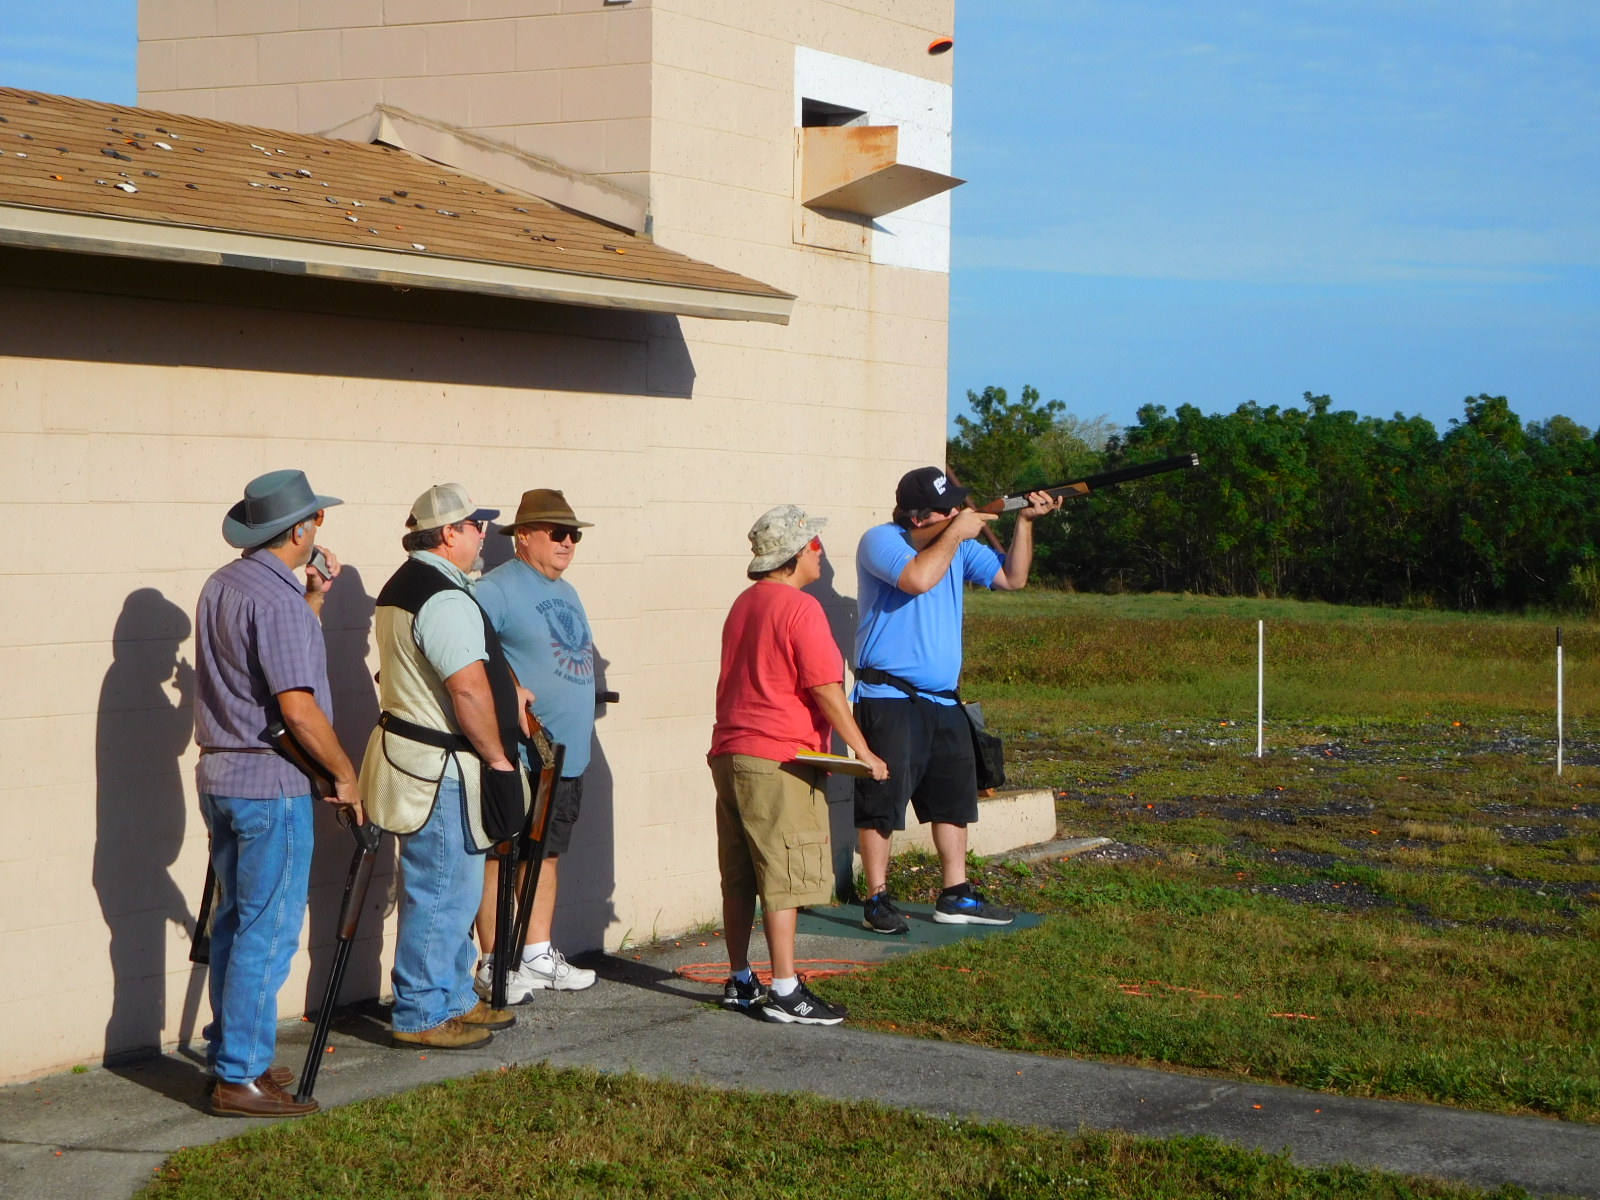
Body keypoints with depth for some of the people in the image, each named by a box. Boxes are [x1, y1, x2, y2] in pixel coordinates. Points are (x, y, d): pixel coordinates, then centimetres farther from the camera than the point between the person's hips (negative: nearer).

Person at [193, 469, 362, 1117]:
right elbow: (298, 707, -22)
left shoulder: (221, 585, 11)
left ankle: (232, 1054, 23)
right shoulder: (276, 598, -18)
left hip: (219, 773, 9)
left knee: (236, 922, 16)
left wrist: (313, 598, 16)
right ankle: (241, 1077, -3)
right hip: (271, 781, -9)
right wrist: (345, 773, -11)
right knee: (269, 931, -4)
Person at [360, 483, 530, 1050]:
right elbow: (469, 691, -25)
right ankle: (421, 1016, 4)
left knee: (450, 891, 18)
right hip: (443, 770, -11)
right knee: (441, 894, -3)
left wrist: (504, 688, 25)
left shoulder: (402, 585, 15)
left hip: (415, 758, 11)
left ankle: (454, 999, 28)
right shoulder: (445, 599, -20)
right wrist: (497, 755, -13)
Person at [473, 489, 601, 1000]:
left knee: (548, 852, 15)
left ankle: (537, 954, 24)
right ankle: (494, 966, 2)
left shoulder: (566, 593, 18)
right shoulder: (497, 589, -11)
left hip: (568, 758, 9)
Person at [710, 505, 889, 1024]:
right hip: (778, 762, -9)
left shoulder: (744, 603, 14)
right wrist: (863, 752, -10)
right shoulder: (800, 608, -13)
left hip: (729, 754, 9)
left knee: (739, 879, 13)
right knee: (783, 878, -5)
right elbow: (826, 689, -16)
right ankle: (785, 992, -4)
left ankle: (740, 982, 20)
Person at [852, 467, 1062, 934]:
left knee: (955, 796, 12)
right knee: (883, 799, -6)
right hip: (889, 698, -8)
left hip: (943, 701, 8)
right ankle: (877, 901, 0)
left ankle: (956, 897, 21)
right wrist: (955, 534, -15)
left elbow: (1012, 578, 15)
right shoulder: (880, 541, -9)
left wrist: (1025, 521, 4)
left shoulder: (959, 546, 12)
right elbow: (919, 578, -27)